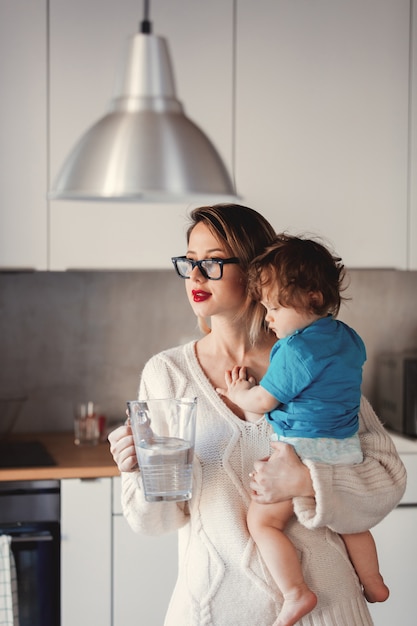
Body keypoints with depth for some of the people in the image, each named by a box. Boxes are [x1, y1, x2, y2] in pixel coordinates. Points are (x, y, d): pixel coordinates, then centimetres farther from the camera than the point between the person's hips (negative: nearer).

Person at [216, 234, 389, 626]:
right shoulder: (349, 339, 8)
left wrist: (238, 394, 9)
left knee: (262, 520, -4)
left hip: (303, 449, -9)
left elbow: (262, 402, -12)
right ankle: (373, 584, 37)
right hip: (347, 448, 9)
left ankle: (296, 592, -13)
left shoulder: (294, 352, -18)